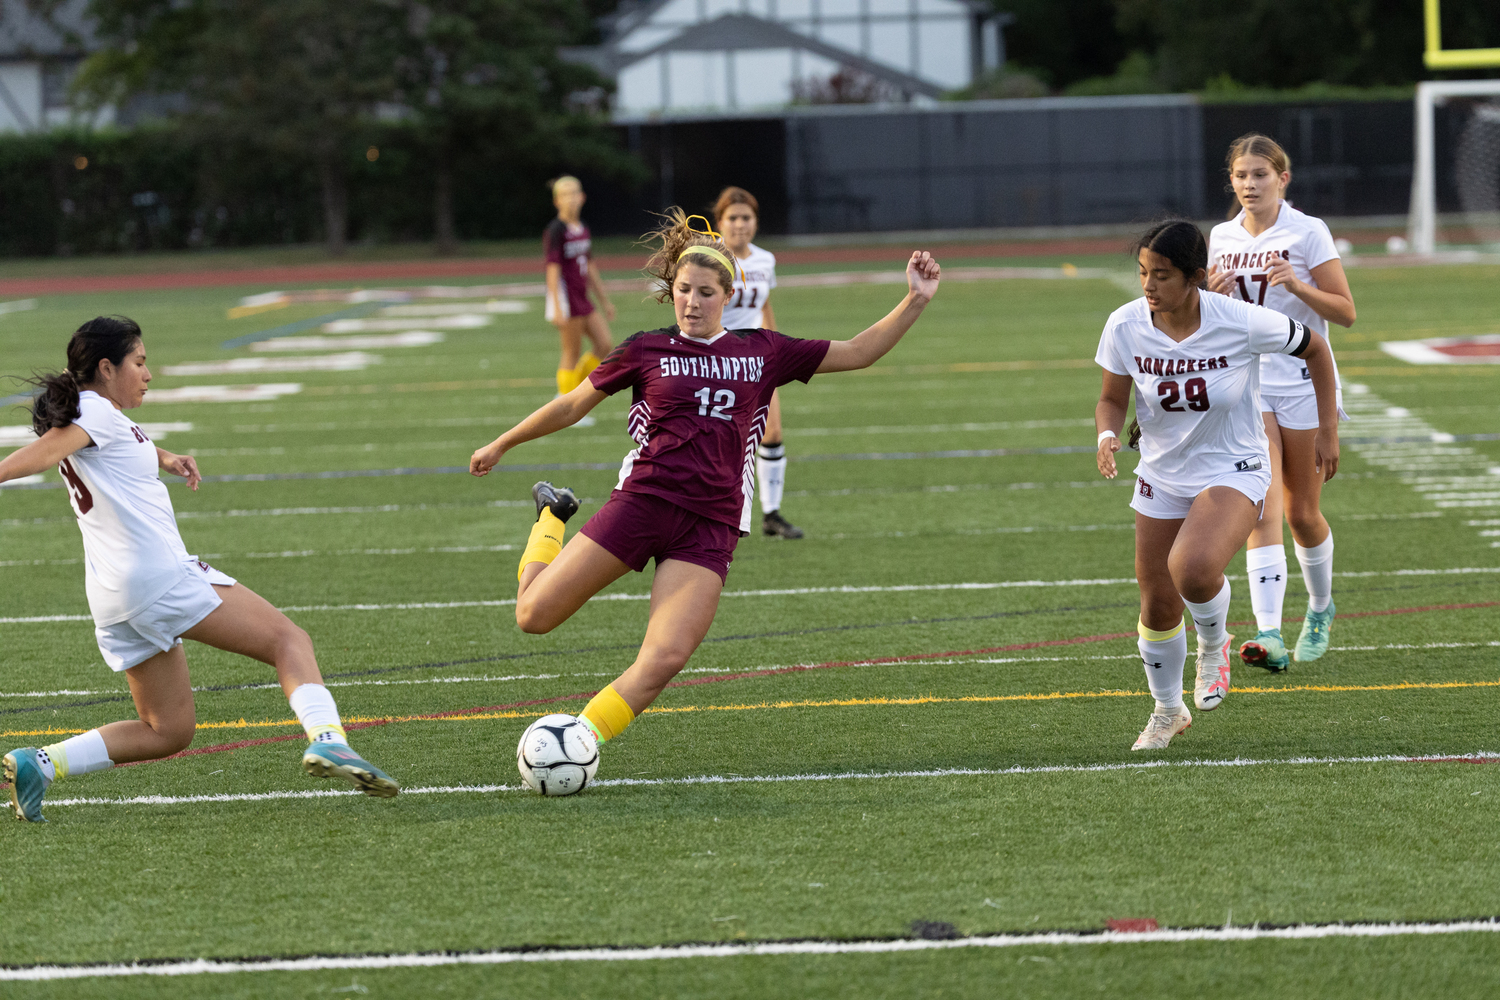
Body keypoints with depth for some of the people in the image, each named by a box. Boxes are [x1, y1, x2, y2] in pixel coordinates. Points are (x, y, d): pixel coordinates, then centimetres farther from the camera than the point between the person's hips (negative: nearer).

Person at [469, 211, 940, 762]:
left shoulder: (763, 353, 12)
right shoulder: (645, 351, 8)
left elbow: (859, 352, 16)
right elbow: (573, 405, 19)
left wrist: (914, 302, 4)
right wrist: (501, 444, 25)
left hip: (710, 529, 1)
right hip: (642, 503, -1)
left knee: (665, 659, -18)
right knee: (534, 615, -1)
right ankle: (551, 518, 28)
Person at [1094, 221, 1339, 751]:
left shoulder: (1240, 322, -21)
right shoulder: (1125, 325, -13)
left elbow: (1315, 350, -4)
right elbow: (1112, 399, 2)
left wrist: (1328, 430, -1)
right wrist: (1107, 435, -20)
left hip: (1234, 471, -4)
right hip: (1163, 478, 4)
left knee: (1193, 569, -32)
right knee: (1157, 608, 8)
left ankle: (1214, 643, 3)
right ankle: (1167, 710, 36)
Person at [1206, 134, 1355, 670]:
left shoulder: (1308, 232, -6)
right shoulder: (1222, 238, 6)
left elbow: (1346, 312, -8)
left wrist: (1297, 284, -23)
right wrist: (1215, 294, -5)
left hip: (1304, 384, -2)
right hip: (1246, 384, 2)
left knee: (1302, 512, 7)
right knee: (1263, 504, -14)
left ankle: (1320, 607, 36)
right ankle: (1268, 632, -25)